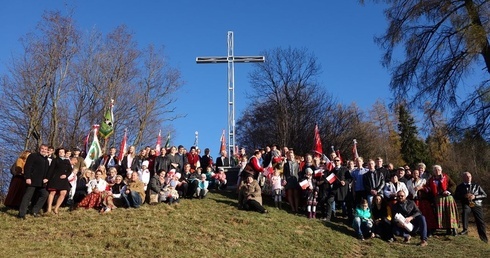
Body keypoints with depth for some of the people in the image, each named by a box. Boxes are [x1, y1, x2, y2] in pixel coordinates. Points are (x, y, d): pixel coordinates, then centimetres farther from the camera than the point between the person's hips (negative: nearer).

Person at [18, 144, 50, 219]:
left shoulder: (46, 160, 22)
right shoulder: (33, 156, 0)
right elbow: (27, 167, -9)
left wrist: (46, 178, 4)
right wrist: (27, 178, -18)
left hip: (41, 182, 8)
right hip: (32, 180, -8)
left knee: (44, 194, 6)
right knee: (28, 196, -9)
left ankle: (35, 211, 16)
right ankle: (21, 214, -7)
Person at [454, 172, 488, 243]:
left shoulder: (476, 186, 12)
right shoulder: (460, 187, 11)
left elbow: (485, 195, 8)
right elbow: (456, 197, 5)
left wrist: (475, 196, -9)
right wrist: (464, 196, -13)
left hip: (477, 205, 1)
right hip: (467, 204, -1)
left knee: (480, 222, -1)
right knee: (465, 210, -35)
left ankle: (484, 240, 12)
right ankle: (465, 229, -31)